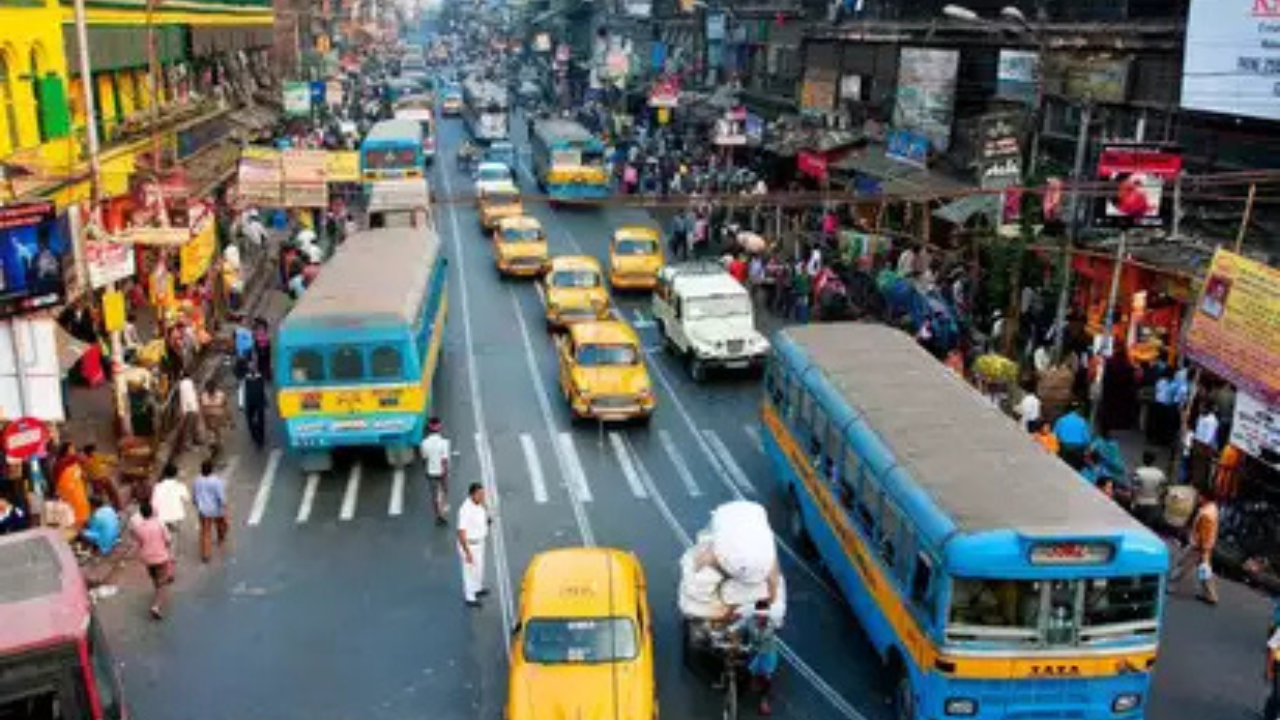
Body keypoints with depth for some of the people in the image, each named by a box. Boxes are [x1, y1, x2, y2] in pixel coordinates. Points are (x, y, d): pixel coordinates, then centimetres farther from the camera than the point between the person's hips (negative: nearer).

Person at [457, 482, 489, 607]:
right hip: (469, 544, -9)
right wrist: (467, 552, -27)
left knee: (479, 567, 25)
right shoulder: (465, 509, -31)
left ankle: (477, 589, 47)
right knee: (470, 570, 7)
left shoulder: (480, 505, -5)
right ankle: (470, 598, 24)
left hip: (479, 542, 9)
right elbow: (461, 533, -29)